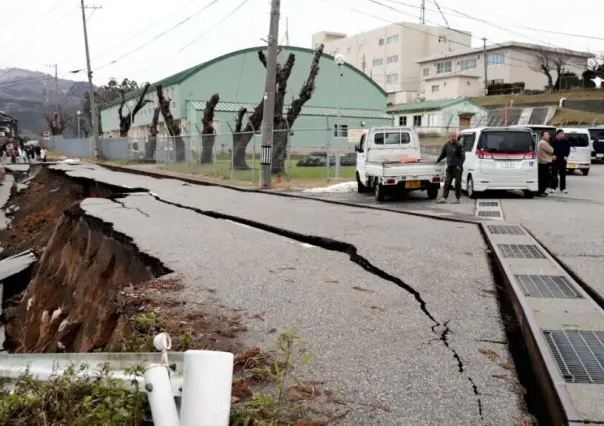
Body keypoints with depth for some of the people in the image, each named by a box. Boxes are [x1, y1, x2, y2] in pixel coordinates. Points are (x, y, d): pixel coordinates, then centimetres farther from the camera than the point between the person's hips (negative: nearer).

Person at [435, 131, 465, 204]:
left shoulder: (458, 146, -6)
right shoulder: (447, 145, 9)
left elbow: (463, 156, -9)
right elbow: (443, 154, 24)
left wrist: (460, 165, -17)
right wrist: (438, 160, 18)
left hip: (457, 167, -5)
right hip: (449, 167, 5)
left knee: (457, 183, 1)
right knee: (447, 183, 2)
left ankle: (458, 198, 9)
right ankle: (444, 198, 3)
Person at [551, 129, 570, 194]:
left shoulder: (565, 141, 4)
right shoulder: (554, 141, -1)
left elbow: (568, 149, 7)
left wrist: (566, 156, -6)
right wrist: (553, 155, -12)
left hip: (563, 159, 2)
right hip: (555, 159, -2)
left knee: (563, 174, 5)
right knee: (554, 173, -1)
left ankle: (563, 188, 10)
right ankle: (553, 187, 6)